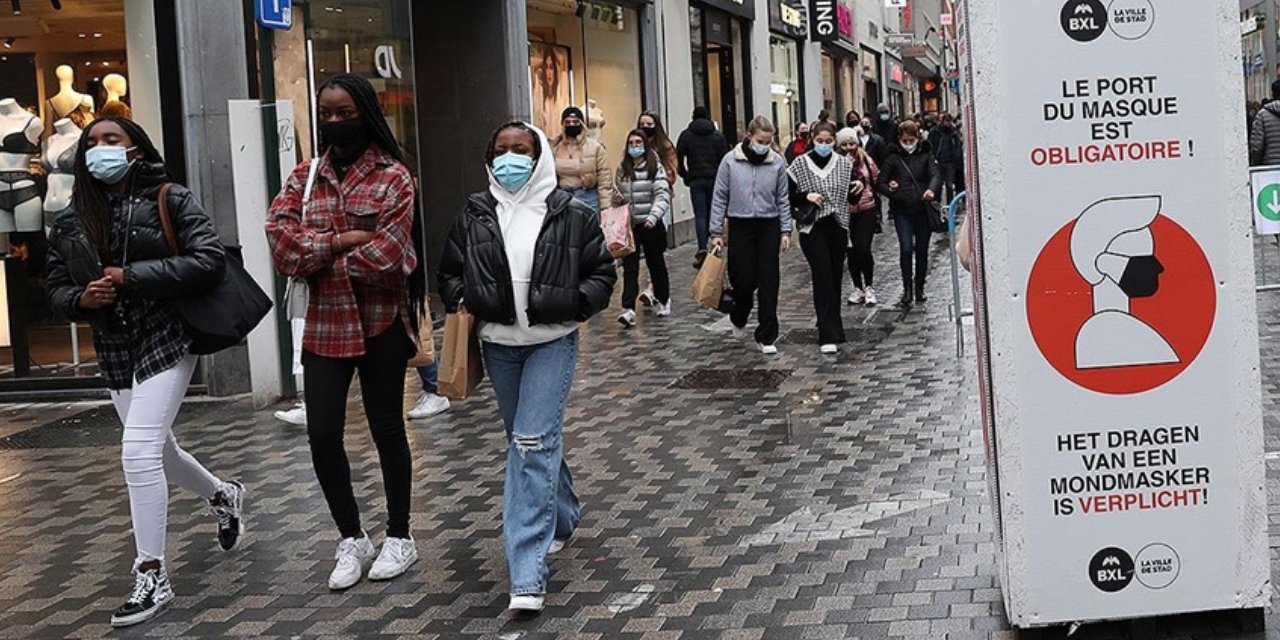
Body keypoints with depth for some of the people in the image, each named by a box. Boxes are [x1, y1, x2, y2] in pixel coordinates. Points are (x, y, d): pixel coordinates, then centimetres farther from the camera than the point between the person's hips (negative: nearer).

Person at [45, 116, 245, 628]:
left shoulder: (170, 200, -7)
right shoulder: (70, 221, 7)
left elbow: (210, 261, -16)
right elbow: (56, 288, 12)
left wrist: (131, 277, -20)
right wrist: (81, 299, -12)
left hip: (166, 340, -6)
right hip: (114, 352, 6)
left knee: (138, 452, -16)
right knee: (158, 452, 18)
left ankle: (152, 577, -4)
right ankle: (223, 497, 49)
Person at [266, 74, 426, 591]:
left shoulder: (392, 177, -7)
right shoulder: (305, 177, 7)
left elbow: (385, 257, -18)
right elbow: (279, 240, -6)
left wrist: (317, 257, -7)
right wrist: (339, 241, -17)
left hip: (380, 324, -4)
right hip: (324, 326, 4)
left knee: (386, 430, 9)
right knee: (322, 436, 1)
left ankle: (399, 538, 25)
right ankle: (352, 539, 20)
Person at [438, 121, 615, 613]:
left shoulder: (571, 215, -5)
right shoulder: (474, 215, 2)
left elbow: (602, 273, 3)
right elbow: (450, 272, 12)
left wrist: (576, 305, -13)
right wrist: (460, 301, -6)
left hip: (552, 342, -4)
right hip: (499, 345, 4)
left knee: (534, 443, -14)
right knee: (527, 440, 17)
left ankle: (528, 575, -14)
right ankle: (564, 516, 45)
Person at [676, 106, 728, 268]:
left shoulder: (686, 135, 4)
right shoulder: (718, 135, 6)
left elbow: (678, 159, -1)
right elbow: (724, 158, 2)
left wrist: (685, 176, 11)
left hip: (696, 180, -1)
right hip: (714, 179, 1)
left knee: (700, 215, -4)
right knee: (712, 213, 11)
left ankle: (702, 249, -19)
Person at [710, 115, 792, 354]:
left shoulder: (777, 162, -2)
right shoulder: (730, 160, -5)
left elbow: (783, 199, 4)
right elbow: (720, 198, 0)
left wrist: (786, 231, 0)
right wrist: (716, 232, -2)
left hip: (769, 227, 1)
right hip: (740, 227, -1)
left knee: (768, 283, 1)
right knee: (744, 280, -1)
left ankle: (766, 337, 9)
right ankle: (739, 320, 32)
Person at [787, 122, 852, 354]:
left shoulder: (845, 164, 6)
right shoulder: (800, 164, -2)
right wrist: (806, 197, -15)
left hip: (838, 227, 4)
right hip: (813, 228, -4)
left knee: (836, 278, 10)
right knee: (823, 277, -13)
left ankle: (832, 327, 26)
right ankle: (829, 336, -15)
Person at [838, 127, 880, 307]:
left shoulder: (866, 160, 1)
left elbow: (877, 180, 13)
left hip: (867, 210, 0)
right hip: (846, 211, 0)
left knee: (863, 247, -10)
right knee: (852, 251, 6)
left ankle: (869, 288, 5)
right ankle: (858, 288, 19)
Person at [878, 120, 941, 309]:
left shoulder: (925, 156, 4)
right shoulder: (894, 158, 3)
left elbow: (935, 175, -10)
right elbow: (881, 182, 4)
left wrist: (931, 190, -31)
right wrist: (892, 193, -16)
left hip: (923, 209, 1)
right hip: (902, 211, -1)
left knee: (922, 250, 8)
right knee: (906, 248, -13)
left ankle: (919, 287, 23)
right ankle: (907, 290, -6)